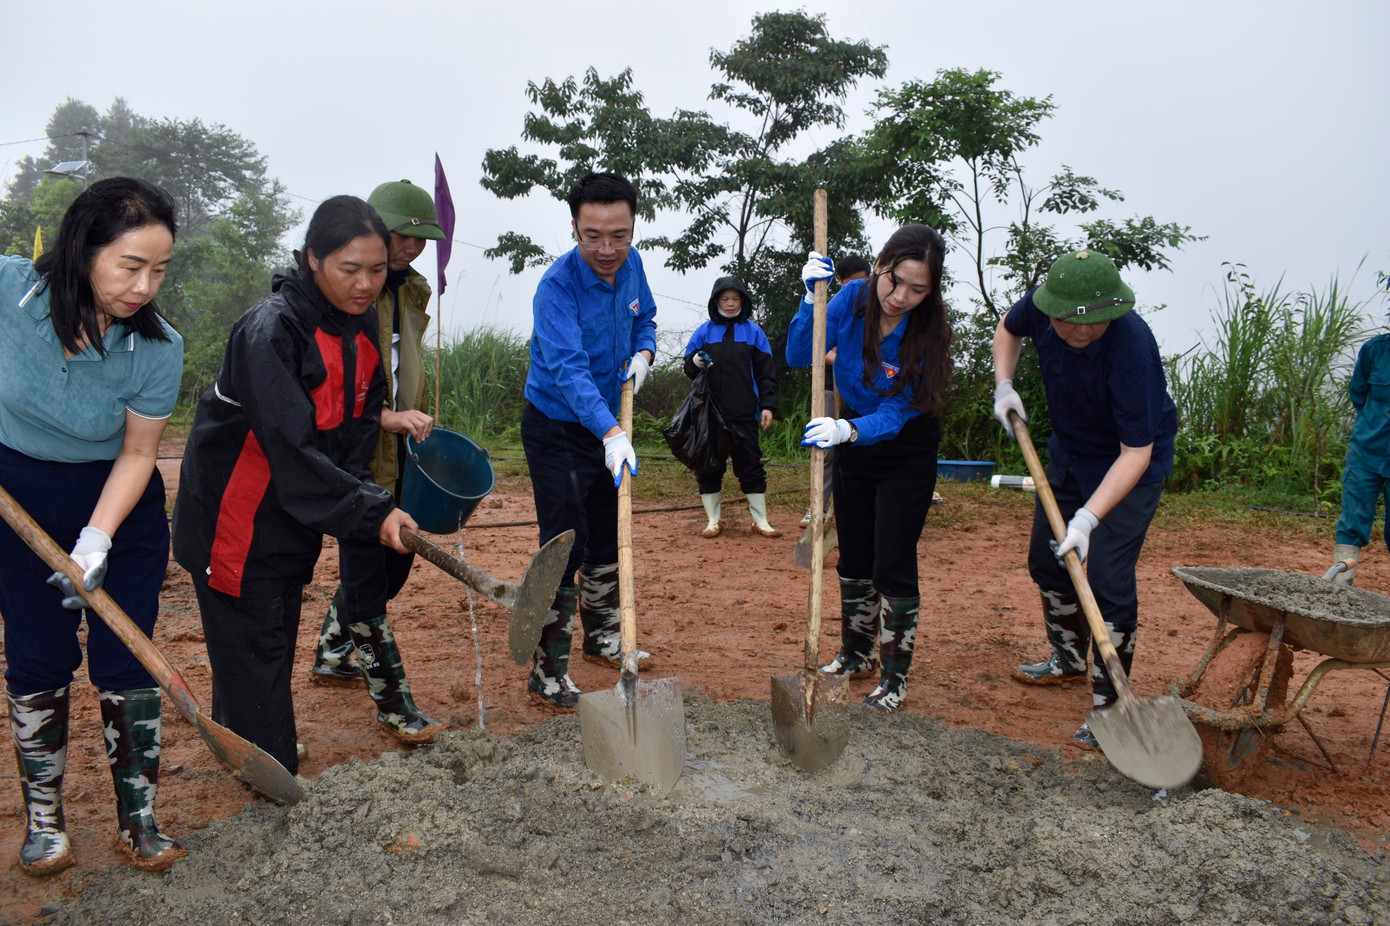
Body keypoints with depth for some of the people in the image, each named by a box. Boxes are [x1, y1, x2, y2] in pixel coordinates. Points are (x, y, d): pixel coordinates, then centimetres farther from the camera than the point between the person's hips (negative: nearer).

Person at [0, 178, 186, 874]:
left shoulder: (157, 349, -23)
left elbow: (136, 454, -13)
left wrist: (97, 541, -21)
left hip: (118, 503, -1)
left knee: (125, 663, 0)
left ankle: (138, 821, 15)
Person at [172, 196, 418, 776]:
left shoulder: (363, 325, -1)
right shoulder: (271, 329, -26)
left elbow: (357, 427, 4)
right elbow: (291, 447, -30)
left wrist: (363, 497, -13)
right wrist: (370, 513, -30)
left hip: (297, 509, 8)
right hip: (236, 510, -7)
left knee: (278, 634, 19)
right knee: (253, 644, 0)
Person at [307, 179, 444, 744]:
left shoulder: (413, 291, 13)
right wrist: (385, 417, -28)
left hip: (396, 449, 8)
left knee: (395, 560, 16)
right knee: (366, 569, -4)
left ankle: (330, 655, 37)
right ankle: (394, 705, 3)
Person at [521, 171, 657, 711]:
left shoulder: (631, 265, -4)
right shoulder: (557, 287, -26)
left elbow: (644, 319, 15)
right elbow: (568, 369, -39)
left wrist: (643, 353, -8)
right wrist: (611, 434, -51)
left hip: (607, 426, 7)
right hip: (556, 429, -7)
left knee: (607, 540, 17)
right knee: (566, 547, -10)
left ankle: (601, 636, 37)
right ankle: (547, 675, 0)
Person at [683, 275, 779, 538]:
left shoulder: (753, 331, 5)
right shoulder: (704, 331, 6)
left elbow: (765, 373, 4)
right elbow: (688, 367, 10)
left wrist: (767, 405, -5)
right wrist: (695, 362, -13)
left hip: (744, 413, -1)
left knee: (750, 465, 4)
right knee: (709, 466, 5)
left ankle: (760, 520, 13)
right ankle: (713, 520, 16)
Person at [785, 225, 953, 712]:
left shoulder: (927, 332, -26)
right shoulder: (853, 297, -16)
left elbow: (895, 413, -30)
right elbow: (799, 356, -19)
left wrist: (848, 430, -49)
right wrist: (811, 299, -33)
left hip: (906, 453, -4)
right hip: (853, 440, 4)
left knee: (893, 564, -5)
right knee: (853, 557, 14)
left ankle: (894, 678, 11)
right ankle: (856, 654, 33)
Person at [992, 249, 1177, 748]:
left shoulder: (1131, 345, -37)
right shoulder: (1042, 304, -20)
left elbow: (1136, 451, -33)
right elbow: (1009, 329, 8)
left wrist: (1089, 518, -39)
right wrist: (1003, 385, -7)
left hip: (1130, 463, -7)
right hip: (1068, 450, 7)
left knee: (1108, 578, -13)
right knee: (1047, 559, 15)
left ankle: (1110, 706, 2)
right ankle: (1069, 659, 40)